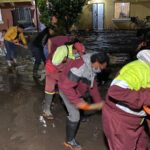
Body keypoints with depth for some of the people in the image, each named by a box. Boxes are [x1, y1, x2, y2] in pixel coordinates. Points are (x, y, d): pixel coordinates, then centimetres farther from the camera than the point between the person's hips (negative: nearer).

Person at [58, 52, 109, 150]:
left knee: (79, 109, 29)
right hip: (67, 90, -9)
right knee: (75, 115, -6)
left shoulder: (92, 67, -9)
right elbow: (66, 87, -39)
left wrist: (99, 101, 2)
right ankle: (69, 141, 15)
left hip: (76, 90, 9)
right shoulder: (79, 68, -38)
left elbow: (92, 84, 3)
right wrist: (77, 101, -38)